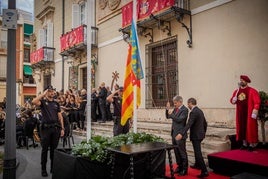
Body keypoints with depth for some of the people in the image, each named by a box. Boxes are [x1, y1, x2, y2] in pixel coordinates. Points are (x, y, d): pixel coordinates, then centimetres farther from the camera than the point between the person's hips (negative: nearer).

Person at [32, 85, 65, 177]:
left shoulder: (56, 103, 12)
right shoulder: (43, 101, 1)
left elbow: (60, 117, 11)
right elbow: (34, 101, -22)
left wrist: (62, 128, 4)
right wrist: (43, 94, -14)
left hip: (55, 128, 3)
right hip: (45, 128, -3)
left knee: (54, 149, 10)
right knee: (45, 149, 3)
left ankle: (53, 168, 22)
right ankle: (43, 169, 14)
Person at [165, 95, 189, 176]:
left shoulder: (184, 110, -13)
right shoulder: (175, 109, 11)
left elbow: (179, 119, -23)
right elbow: (168, 117, 13)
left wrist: (171, 114, -22)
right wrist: (167, 109, -1)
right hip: (174, 133, 8)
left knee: (182, 152, 2)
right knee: (176, 151, 15)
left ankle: (184, 169, 14)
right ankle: (180, 166, 29)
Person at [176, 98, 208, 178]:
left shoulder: (193, 112, -20)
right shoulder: (200, 111, 9)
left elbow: (189, 124, -33)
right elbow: (205, 123, 18)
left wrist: (181, 134, -41)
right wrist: (203, 132, 31)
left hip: (196, 136, -10)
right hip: (200, 134, 10)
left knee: (198, 153, -6)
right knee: (197, 150, 26)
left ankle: (204, 171, -5)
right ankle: (197, 165, 44)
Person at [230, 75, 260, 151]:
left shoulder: (252, 91, -7)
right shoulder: (236, 91, 10)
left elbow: (257, 102, -12)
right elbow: (232, 100, 20)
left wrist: (255, 112, -18)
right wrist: (233, 100, -4)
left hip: (249, 113, -5)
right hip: (240, 113, 5)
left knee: (250, 128, 0)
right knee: (242, 128, 9)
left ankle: (252, 145, 11)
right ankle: (245, 144, 22)